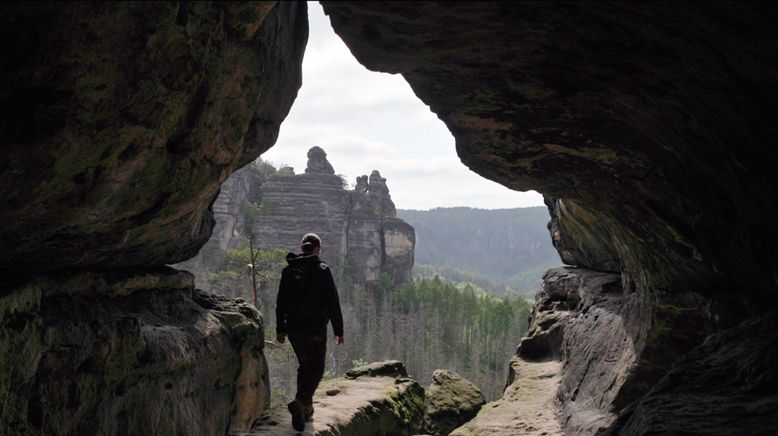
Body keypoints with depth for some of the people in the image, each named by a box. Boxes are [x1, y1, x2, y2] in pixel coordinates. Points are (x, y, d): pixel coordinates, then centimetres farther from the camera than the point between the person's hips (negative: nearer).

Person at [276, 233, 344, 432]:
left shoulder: (288, 270, 5)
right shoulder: (322, 270, -8)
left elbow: (281, 302, 9)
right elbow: (333, 302, -8)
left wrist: (280, 329, 17)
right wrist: (338, 330, -2)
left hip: (293, 328, 5)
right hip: (316, 329, -5)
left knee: (304, 365, 20)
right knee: (316, 368, 1)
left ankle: (306, 407, 21)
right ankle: (300, 402, -20)